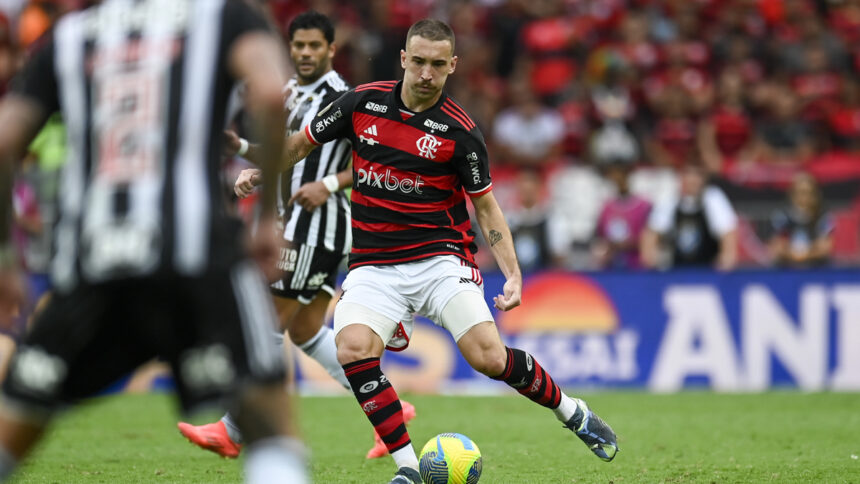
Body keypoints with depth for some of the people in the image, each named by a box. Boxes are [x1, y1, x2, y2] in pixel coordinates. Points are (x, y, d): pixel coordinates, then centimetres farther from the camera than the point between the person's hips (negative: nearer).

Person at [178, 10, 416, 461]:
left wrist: (330, 184, -25)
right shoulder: (291, 92, 13)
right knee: (305, 330, 12)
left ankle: (232, 432, -1)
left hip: (318, 223, -10)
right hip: (296, 224, 10)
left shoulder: (340, 98, -13)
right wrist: (241, 147, 7)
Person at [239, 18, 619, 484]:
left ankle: (572, 411, 10)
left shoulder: (460, 131, -6)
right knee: (353, 349, -25)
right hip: (374, 266, 2)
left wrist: (513, 275, -8)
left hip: (440, 259, -2)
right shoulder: (362, 103, 0)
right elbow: (301, 143, 16)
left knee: (488, 358, -19)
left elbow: (486, 206, 2)